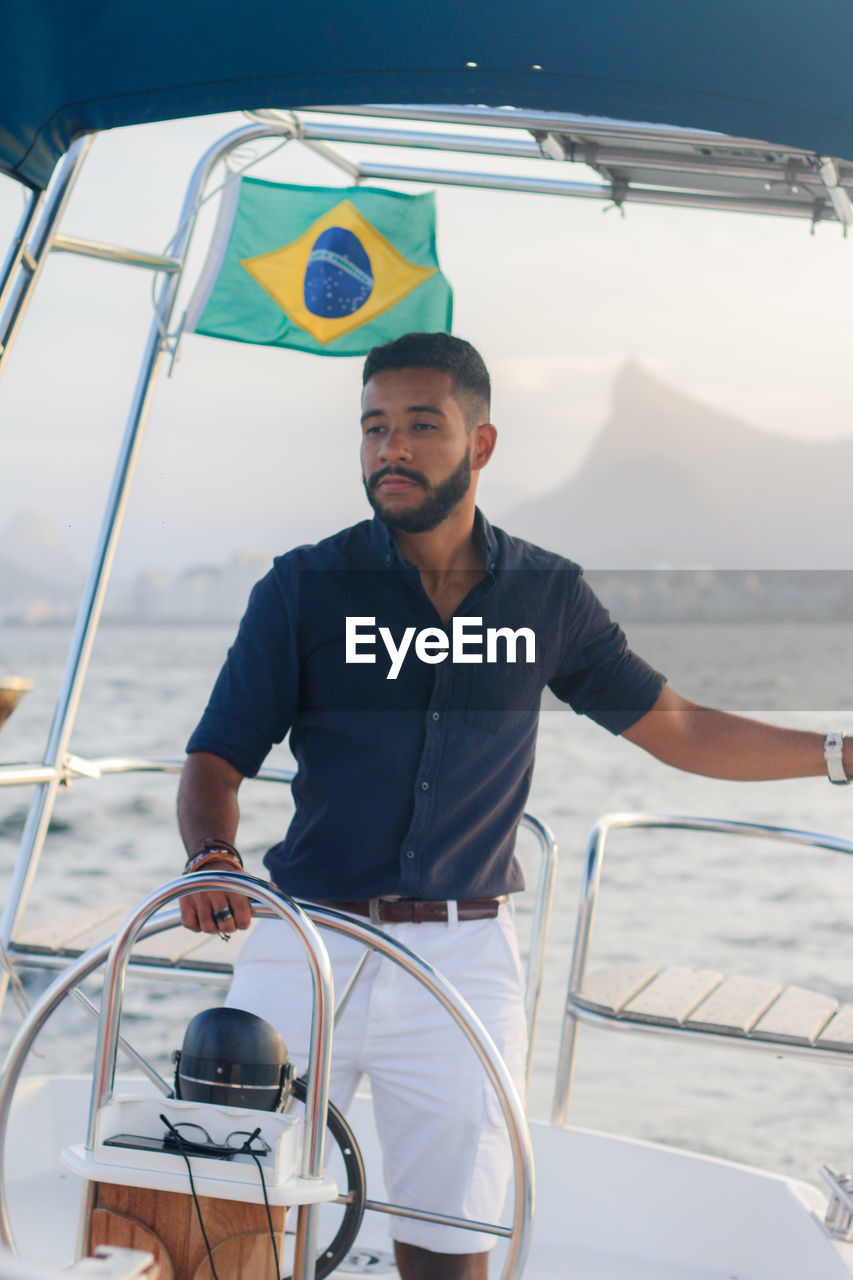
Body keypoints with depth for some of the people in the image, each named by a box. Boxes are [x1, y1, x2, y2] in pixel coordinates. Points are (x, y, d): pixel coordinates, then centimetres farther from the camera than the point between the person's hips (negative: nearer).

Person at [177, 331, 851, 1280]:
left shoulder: (546, 594, 5)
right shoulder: (304, 588, -2)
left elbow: (673, 726, 15)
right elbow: (217, 762, -4)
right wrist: (211, 857, -26)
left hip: (463, 959, 1)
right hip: (305, 950, -1)